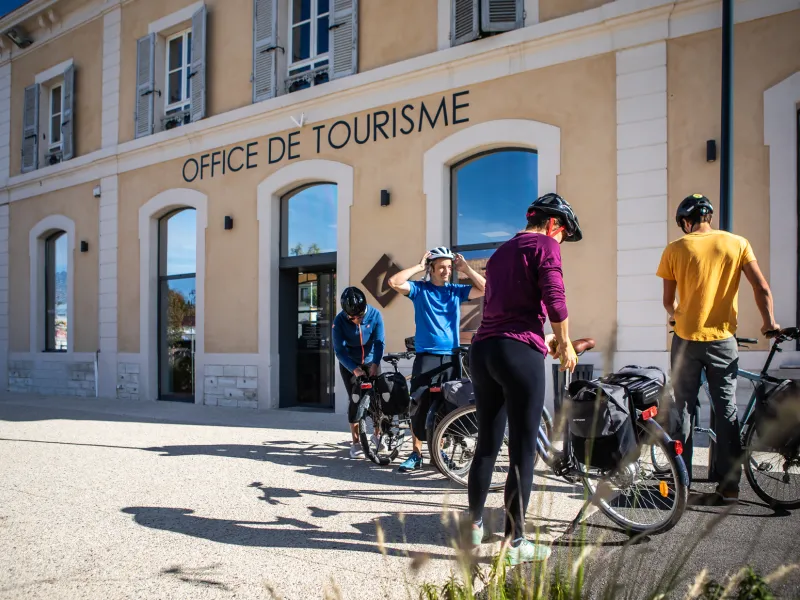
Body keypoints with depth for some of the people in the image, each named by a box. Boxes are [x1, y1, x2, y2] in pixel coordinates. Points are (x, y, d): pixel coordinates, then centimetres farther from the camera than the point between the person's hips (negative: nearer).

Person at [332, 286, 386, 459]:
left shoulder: (375, 315, -22)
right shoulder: (339, 321, -25)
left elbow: (379, 343, -21)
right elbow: (339, 350, -24)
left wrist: (375, 364, -36)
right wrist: (355, 369, -36)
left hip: (370, 362, 2)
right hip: (349, 365, -1)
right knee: (355, 399, -7)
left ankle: (377, 434, 18)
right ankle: (356, 443, 1)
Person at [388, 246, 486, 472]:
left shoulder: (456, 291, 9)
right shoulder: (420, 289, 2)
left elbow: (486, 289, 2)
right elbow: (394, 282, -13)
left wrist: (466, 268, -2)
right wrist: (419, 266, -9)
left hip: (451, 357, 3)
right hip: (426, 356, -3)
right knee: (420, 406, -4)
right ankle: (416, 454, 6)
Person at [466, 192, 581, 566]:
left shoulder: (501, 252, 23)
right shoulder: (545, 246, 0)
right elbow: (554, 299, -14)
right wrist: (565, 345, 0)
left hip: (483, 350, 8)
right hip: (519, 352, -8)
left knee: (487, 444, 18)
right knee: (523, 451, 1)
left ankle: (473, 526, 29)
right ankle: (514, 544, 8)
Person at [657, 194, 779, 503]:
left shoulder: (675, 249, -2)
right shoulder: (737, 243, 1)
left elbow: (668, 300, 2)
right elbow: (762, 288, -4)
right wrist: (769, 323, 10)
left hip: (687, 338, -1)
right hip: (723, 339, 1)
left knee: (684, 409, 8)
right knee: (727, 410, 8)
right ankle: (729, 485, 8)